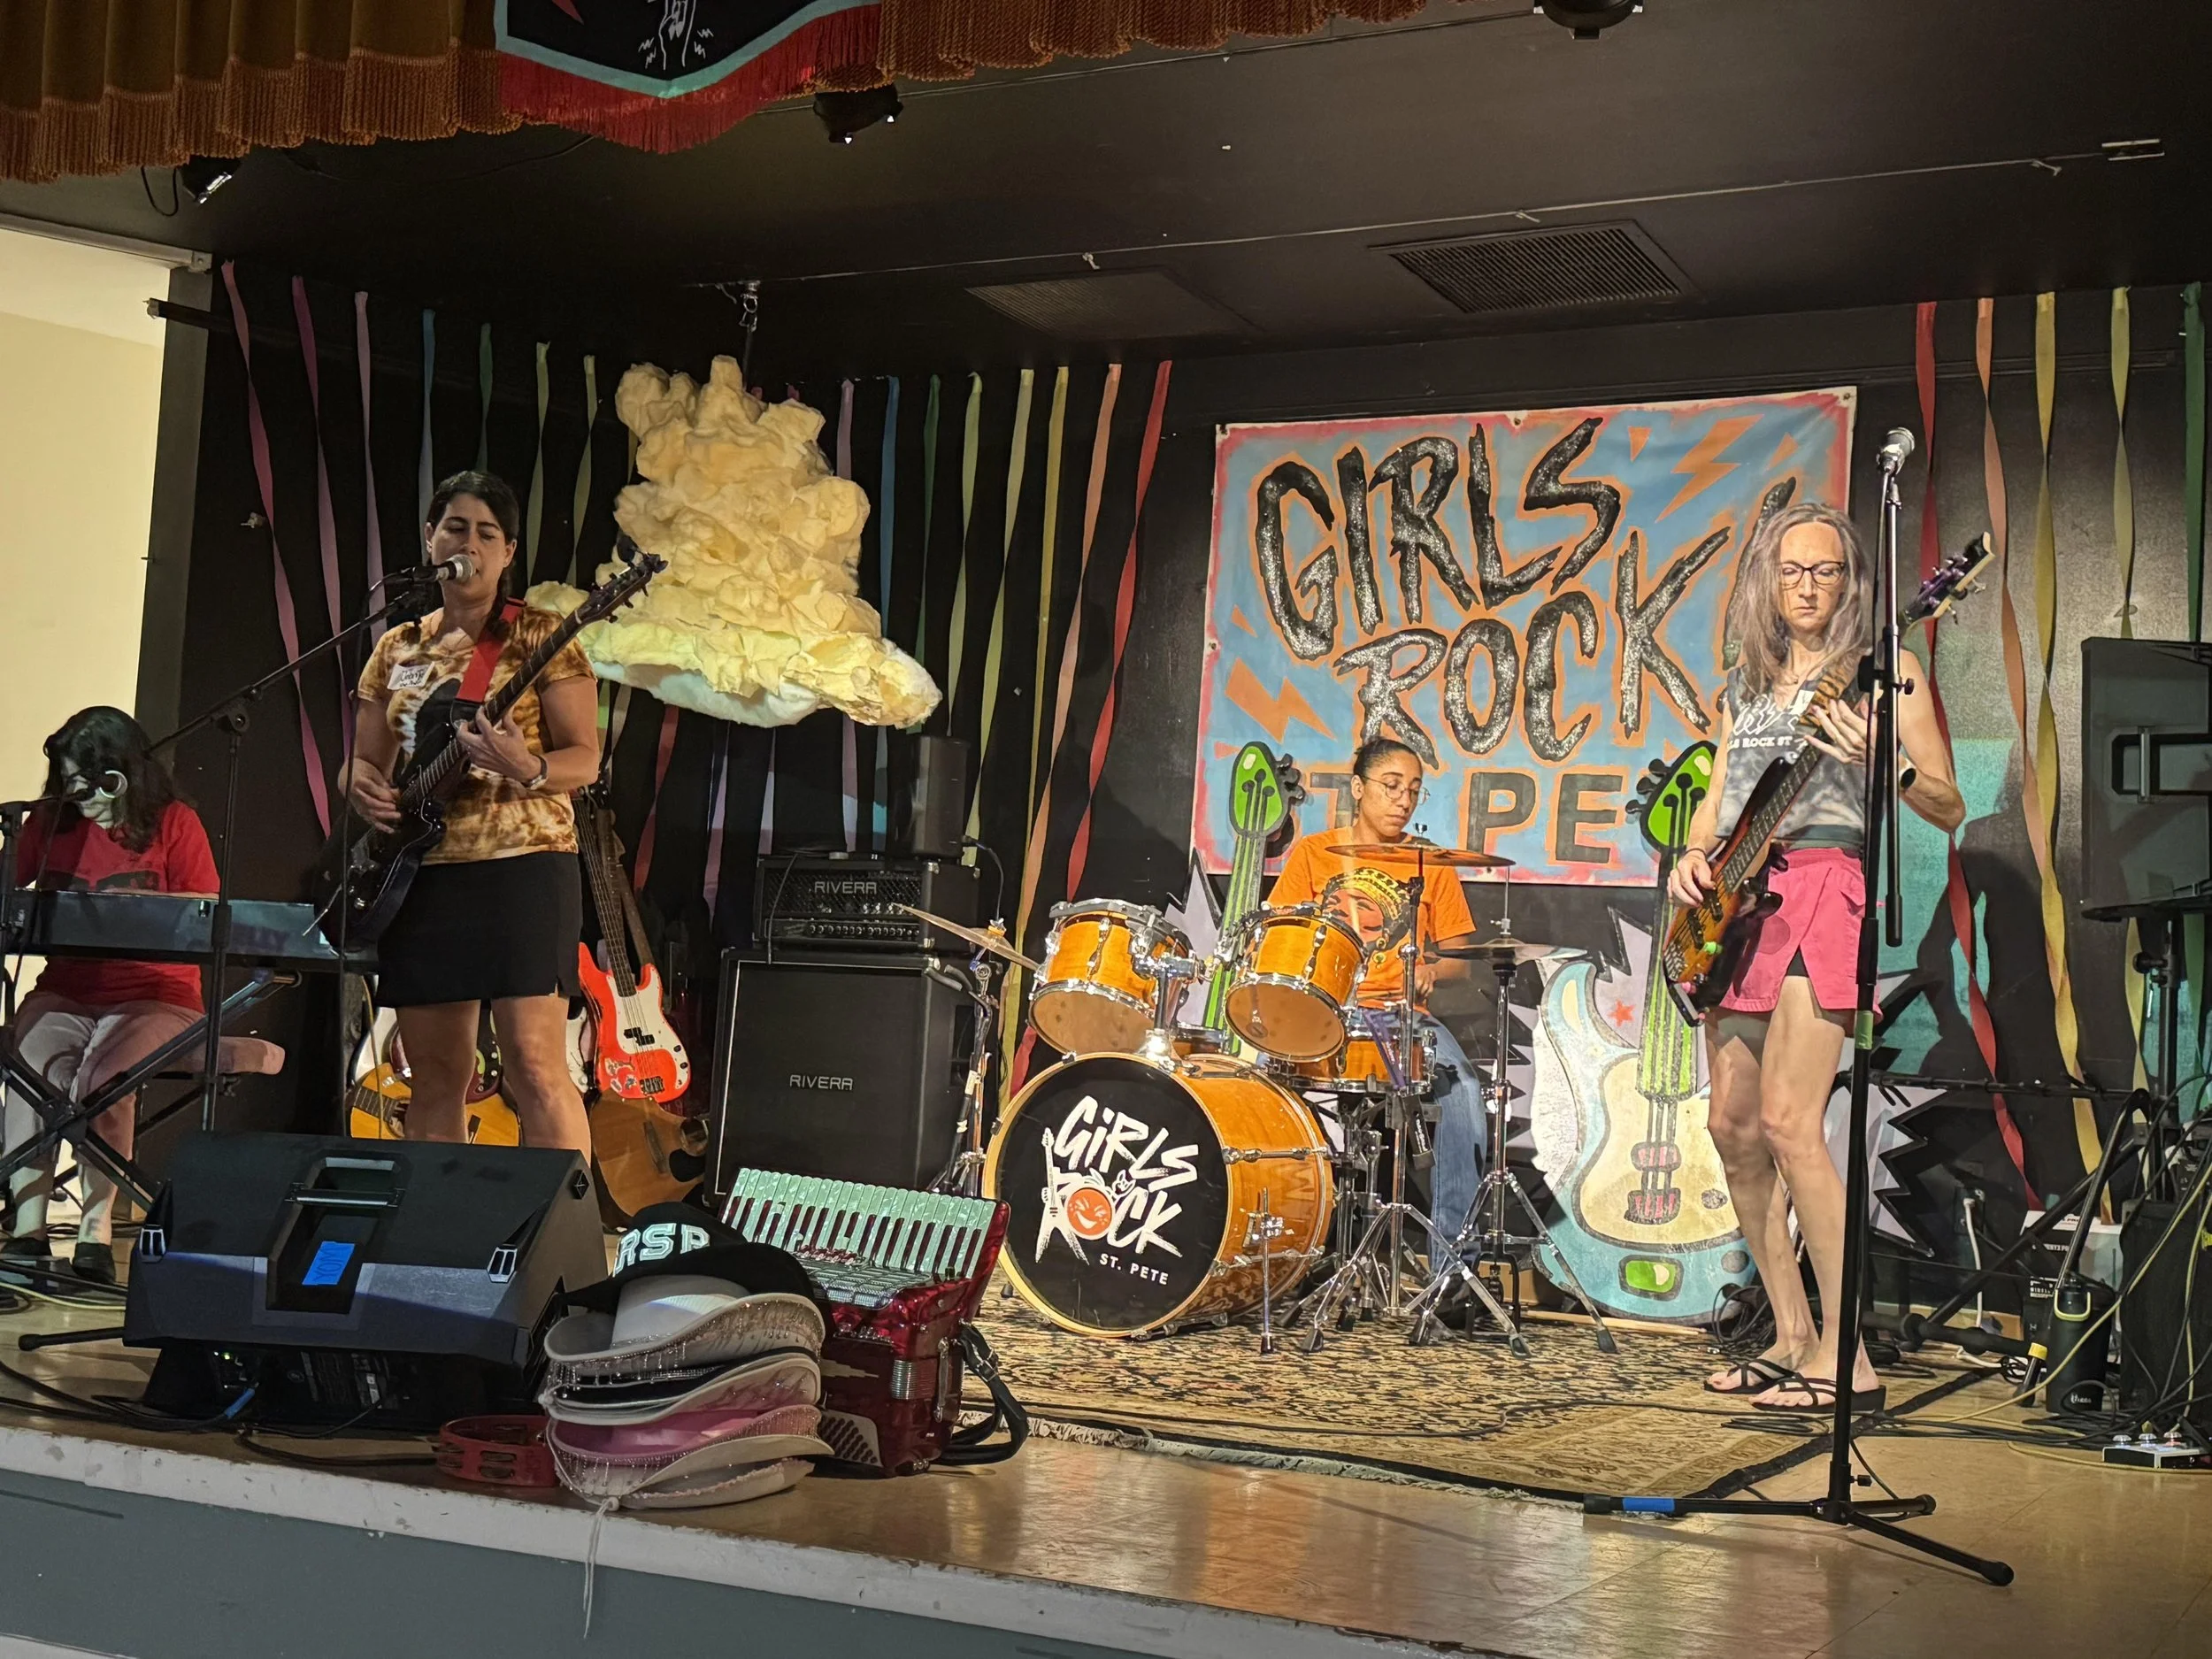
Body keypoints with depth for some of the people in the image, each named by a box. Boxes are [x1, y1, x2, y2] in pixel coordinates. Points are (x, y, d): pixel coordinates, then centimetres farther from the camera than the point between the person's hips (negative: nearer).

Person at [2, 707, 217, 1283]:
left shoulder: (174, 824, 0)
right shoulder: (52, 821, 11)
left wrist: (136, 903, -19)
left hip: (154, 995, -3)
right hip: (65, 991, 3)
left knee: (103, 1073, -32)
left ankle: (96, 1230, -24)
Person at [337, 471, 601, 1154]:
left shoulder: (538, 637, 0)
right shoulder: (395, 649, 15)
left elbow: (585, 757, -4)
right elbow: (365, 759, 20)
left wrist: (527, 771, -25)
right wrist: (361, 783, -3)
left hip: (521, 865, -5)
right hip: (419, 873, 5)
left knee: (534, 1064, -14)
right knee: (435, 1073, 8)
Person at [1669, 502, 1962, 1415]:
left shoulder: (1881, 672, 1)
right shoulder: (1746, 684, 19)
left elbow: (1948, 807, -3)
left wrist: (1879, 759, -21)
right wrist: (1692, 855, 1)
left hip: (1825, 888, -7)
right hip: (1737, 904, 7)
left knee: (1787, 1120, -18)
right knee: (1733, 1127, 5)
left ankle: (1847, 1357, -14)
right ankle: (1792, 1339, 15)